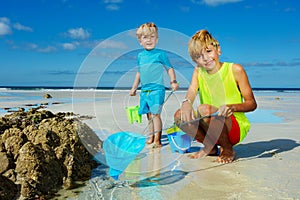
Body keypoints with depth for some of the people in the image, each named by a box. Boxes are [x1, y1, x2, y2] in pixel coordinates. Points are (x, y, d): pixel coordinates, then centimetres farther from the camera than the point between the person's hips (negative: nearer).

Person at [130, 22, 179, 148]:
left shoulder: (160, 54, -2)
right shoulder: (140, 56, 12)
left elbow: (170, 68, 3)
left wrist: (173, 81, -11)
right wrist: (134, 88, 24)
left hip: (157, 89, -5)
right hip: (144, 90, 5)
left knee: (155, 114, -9)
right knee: (149, 114, 10)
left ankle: (157, 139, -5)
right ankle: (151, 136, 21)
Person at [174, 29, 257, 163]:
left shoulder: (235, 70, -7)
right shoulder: (198, 72, 6)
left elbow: (252, 104, -8)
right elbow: (191, 91, -13)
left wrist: (231, 107, -29)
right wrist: (186, 102, -37)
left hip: (236, 128, -5)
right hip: (212, 130, 5)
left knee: (204, 109, -30)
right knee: (180, 115, -17)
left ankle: (228, 149, -7)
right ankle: (210, 147, 5)